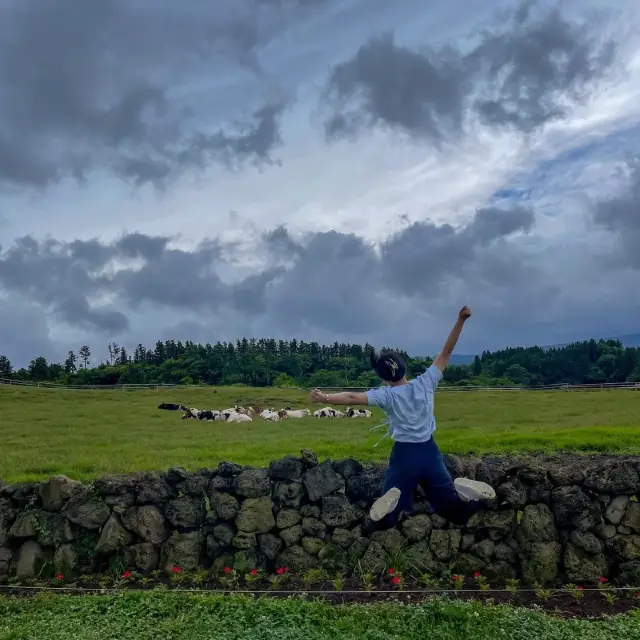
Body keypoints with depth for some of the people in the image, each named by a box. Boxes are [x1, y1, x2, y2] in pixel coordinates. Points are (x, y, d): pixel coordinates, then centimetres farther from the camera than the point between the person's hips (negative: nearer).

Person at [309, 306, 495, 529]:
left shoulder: (386, 395, -12)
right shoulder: (425, 383, -5)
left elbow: (353, 397, -20)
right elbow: (446, 352, -3)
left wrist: (325, 398, -15)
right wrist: (460, 320, -4)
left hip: (404, 455, -3)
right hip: (430, 453, 3)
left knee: (383, 521, 4)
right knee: (456, 510, 13)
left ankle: (393, 498, -30)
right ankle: (461, 489, -20)